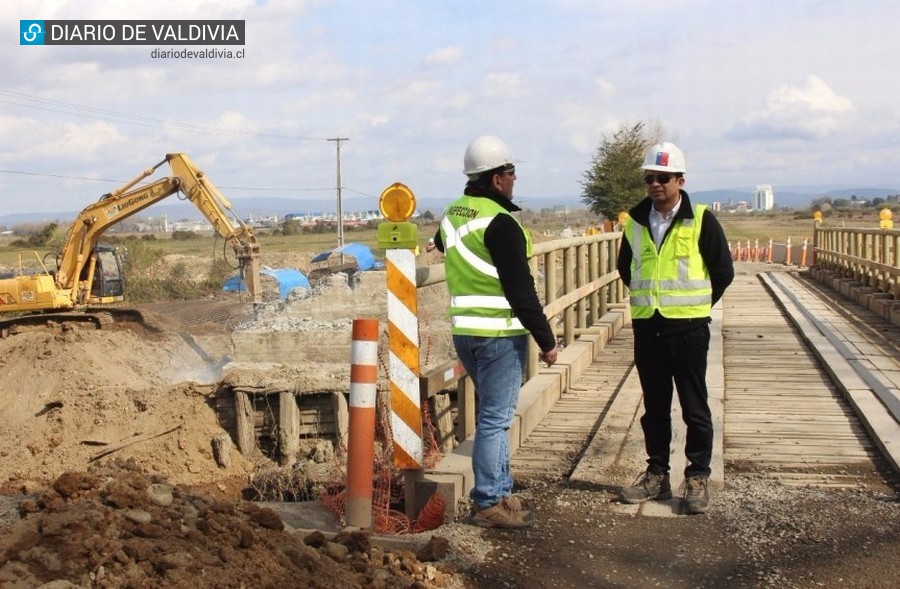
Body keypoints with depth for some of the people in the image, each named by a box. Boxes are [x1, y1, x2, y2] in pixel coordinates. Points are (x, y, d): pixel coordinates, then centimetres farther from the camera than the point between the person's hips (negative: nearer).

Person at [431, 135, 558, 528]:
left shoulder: (451, 215, 10)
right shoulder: (499, 222, -16)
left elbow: (441, 244, 35)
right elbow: (521, 289, -18)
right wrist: (546, 339, -12)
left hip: (463, 330, 9)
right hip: (499, 333, -9)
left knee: (492, 414, 18)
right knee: (494, 419, -2)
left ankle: (500, 492, 25)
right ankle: (488, 504, 3)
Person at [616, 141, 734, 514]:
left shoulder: (700, 221, -7)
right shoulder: (635, 222, 6)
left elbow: (723, 271, -1)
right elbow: (625, 268, 21)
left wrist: (696, 305, 4)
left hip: (687, 328, -4)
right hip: (646, 327, 4)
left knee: (694, 407, 2)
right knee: (654, 407, 12)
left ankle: (698, 477, 11)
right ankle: (657, 474, 21)